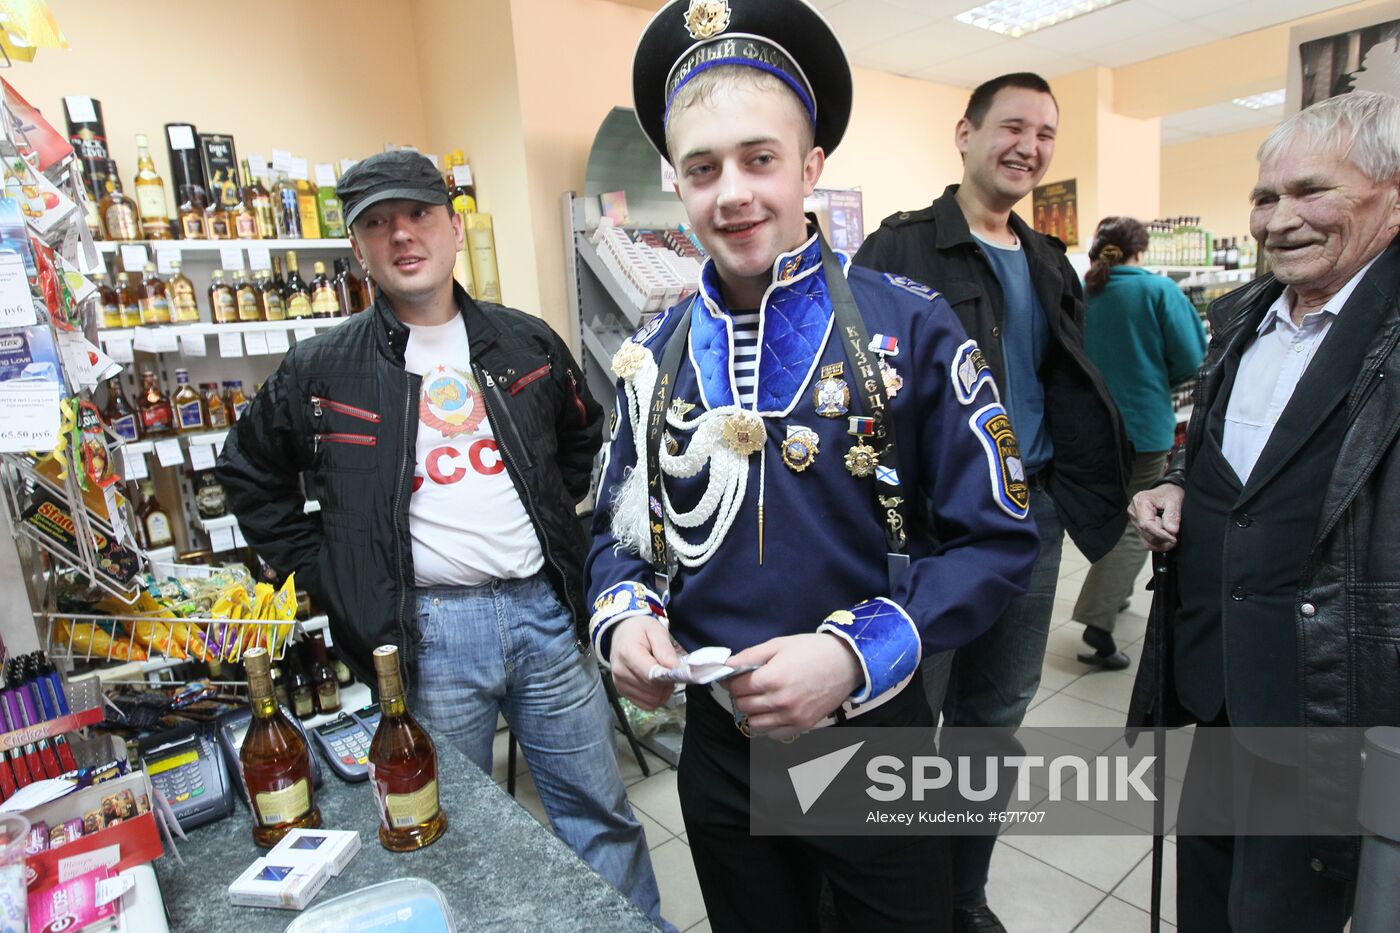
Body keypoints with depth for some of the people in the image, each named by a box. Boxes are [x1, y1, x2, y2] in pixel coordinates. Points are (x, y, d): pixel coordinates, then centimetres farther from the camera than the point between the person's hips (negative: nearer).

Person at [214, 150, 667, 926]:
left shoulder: (526, 344, 5)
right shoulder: (321, 369, -1)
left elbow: (584, 440, 20)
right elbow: (249, 475, 12)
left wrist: (552, 518, 9)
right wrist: (326, 574, 4)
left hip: (544, 608, 2)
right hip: (423, 630, -1)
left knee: (601, 812, 15)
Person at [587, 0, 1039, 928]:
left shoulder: (910, 327, -13)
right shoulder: (654, 356, -2)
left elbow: (996, 539, -11)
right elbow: (622, 529, 8)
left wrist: (855, 651, -24)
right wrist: (625, 617, -13)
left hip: (876, 741, -3)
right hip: (719, 747, 4)